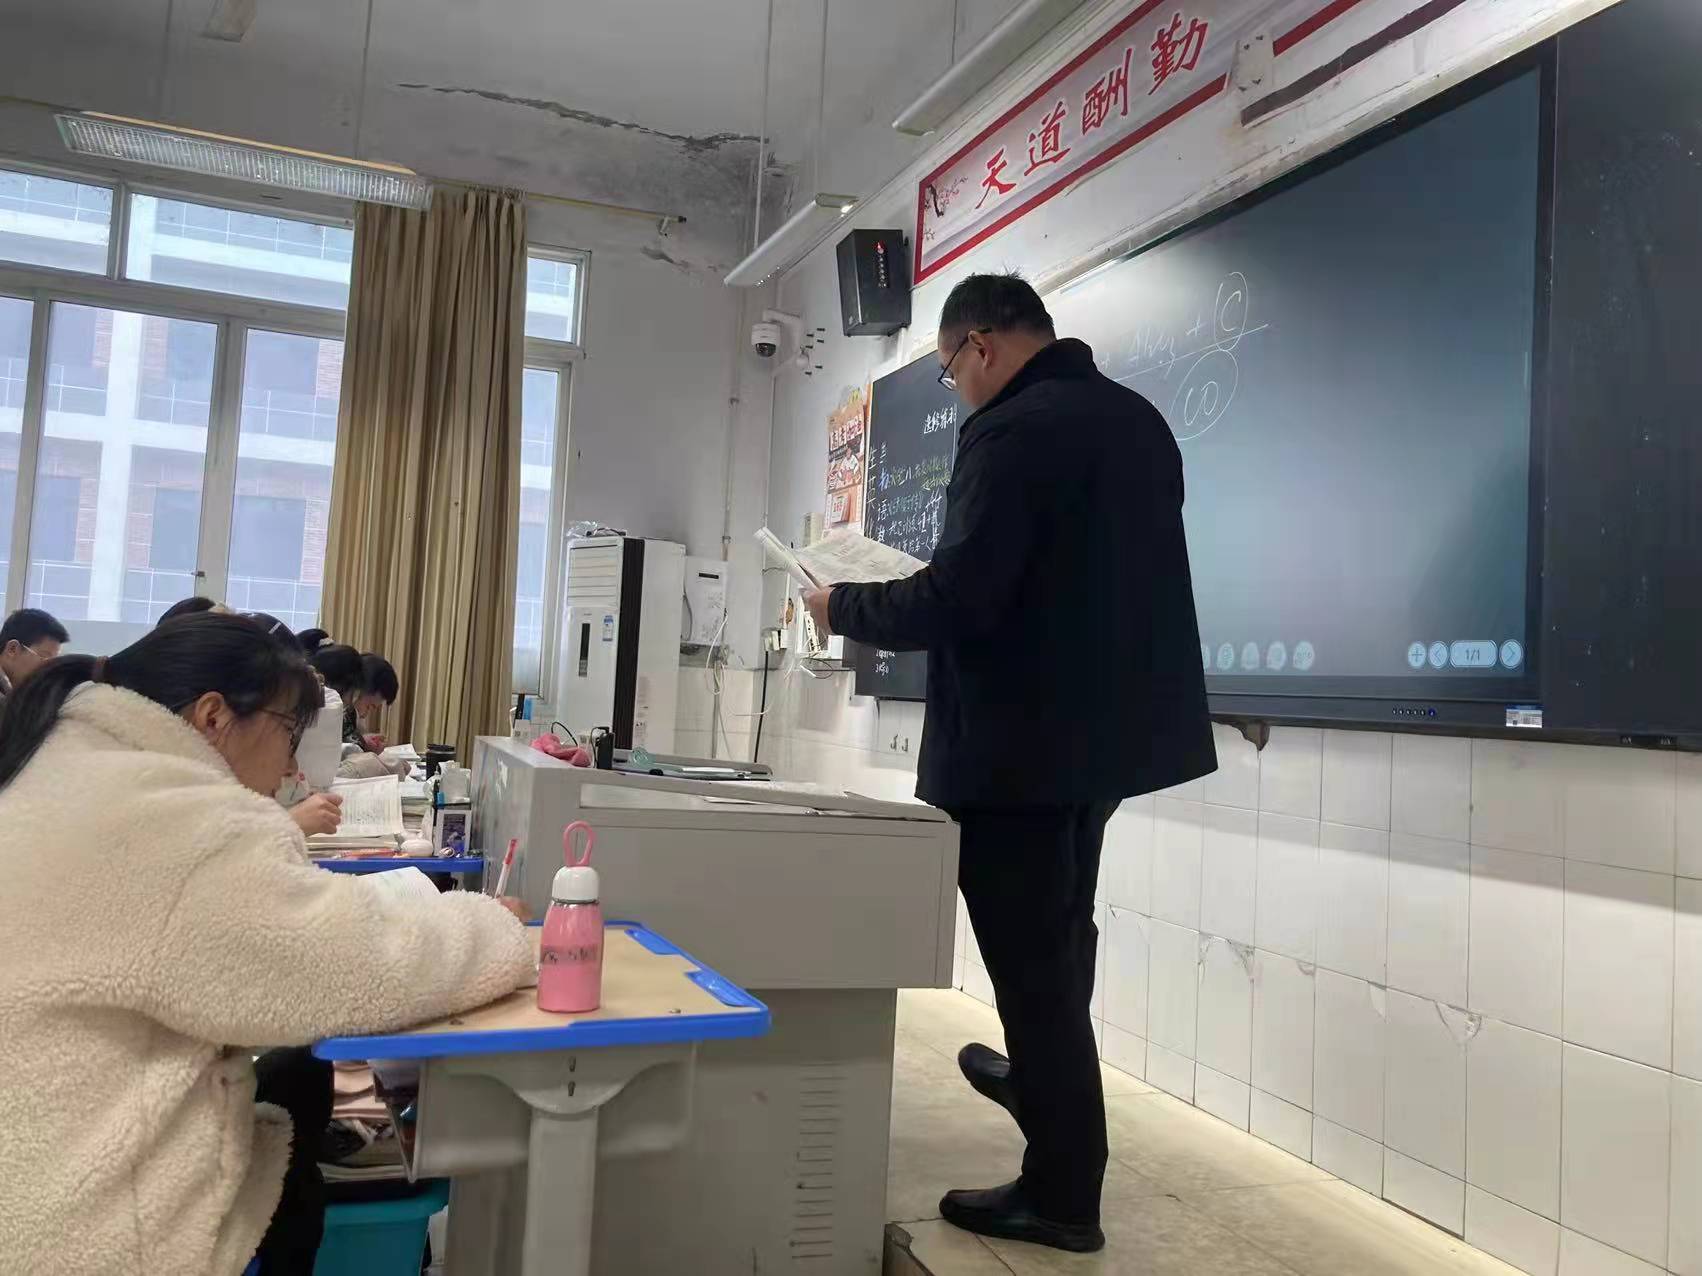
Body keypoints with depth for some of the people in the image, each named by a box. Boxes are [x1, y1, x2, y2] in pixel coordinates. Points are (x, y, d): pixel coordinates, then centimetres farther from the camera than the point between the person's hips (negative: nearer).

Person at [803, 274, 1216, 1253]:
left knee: (1030, 954, 3)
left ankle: (1063, 1191, 16)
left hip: (1023, 739, -9)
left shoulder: (1012, 431, -19)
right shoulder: (1138, 418, 9)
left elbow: (956, 601, -25)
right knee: (1060, 930, 26)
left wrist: (844, 607, -8)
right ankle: (1045, 1080, 47)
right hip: (1113, 724, 9)